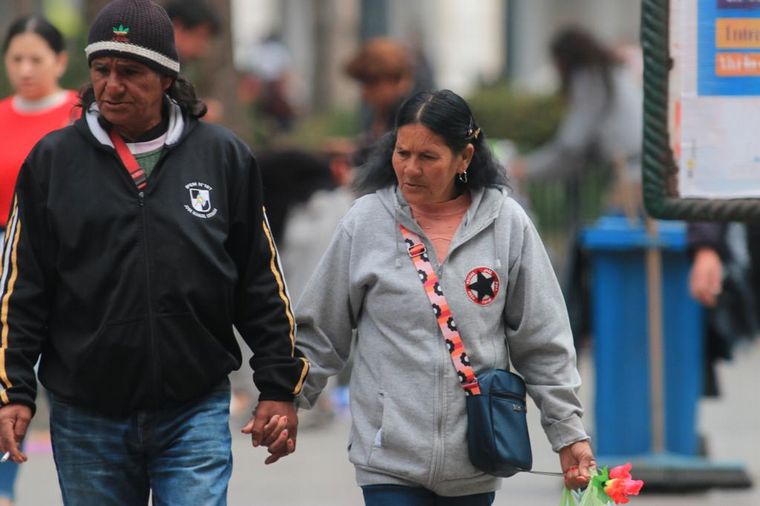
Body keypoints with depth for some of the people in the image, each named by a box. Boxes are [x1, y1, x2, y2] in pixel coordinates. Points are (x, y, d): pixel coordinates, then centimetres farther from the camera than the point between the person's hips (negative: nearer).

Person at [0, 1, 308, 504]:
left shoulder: (224, 156, 3)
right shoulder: (53, 161, 3)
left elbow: (262, 282, 8)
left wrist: (279, 388, 6)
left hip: (196, 412, -1)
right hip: (87, 419, 1)